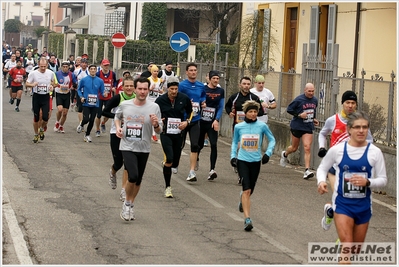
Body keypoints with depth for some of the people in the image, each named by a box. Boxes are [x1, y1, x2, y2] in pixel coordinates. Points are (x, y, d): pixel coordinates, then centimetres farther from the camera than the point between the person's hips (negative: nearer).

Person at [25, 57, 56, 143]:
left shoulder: (50, 73, -3)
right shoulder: (33, 73, -10)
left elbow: (53, 81, 18)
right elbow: (27, 83, -2)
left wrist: (52, 86, -3)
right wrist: (32, 84, -23)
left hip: (46, 97, 1)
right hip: (36, 96, -1)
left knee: (45, 117, -8)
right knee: (36, 117, 5)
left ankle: (42, 129, 23)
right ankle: (36, 134, 24)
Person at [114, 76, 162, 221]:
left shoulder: (154, 107, -5)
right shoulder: (124, 105, -3)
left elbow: (159, 131, -1)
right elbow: (117, 116, 20)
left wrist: (156, 124, -22)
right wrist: (118, 127, 1)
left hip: (144, 149, 2)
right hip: (127, 147, -2)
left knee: (138, 180, 11)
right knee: (133, 177, -19)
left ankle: (131, 206, 32)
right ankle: (127, 203, 5)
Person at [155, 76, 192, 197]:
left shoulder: (184, 99, -2)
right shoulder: (160, 100, -6)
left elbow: (190, 113, 12)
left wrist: (186, 122, -6)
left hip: (179, 133, 3)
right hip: (166, 133, -3)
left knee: (175, 163, 8)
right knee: (169, 159, -20)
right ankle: (167, 187, -7)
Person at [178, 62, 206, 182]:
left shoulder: (201, 86, 7)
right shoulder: (182, 85, -8)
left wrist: (203, 102, 4)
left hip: (195, 119, 3)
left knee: (195, 145, -7)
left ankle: (192, 172, -7)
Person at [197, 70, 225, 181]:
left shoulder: (220, 91, 6)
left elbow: (221, 107, 5)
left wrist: (216, 120, -6)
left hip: (212, 123, 1)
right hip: (201, 121, -1)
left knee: (214, 145, -12)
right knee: (200, 144, 10)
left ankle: (212, 170, -14)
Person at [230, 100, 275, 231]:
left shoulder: (262, 126, -3)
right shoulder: (239, 127, 0)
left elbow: (272, 139, 8)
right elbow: (235, 142, 15)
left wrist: (268, 153, -5)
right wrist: (233, 156, 5)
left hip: (256, 161, 1)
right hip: (242, 161, -1)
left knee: (250, 190, 12)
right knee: (247, 190, -14)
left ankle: (242, 198, 50)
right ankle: (247, 219, -15)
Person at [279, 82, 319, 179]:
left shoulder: (315, 100, 4)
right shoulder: (299, 99, -13)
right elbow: (289, 109, -8)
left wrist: (314, 119, 8)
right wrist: (299, 115, -18)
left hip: (308, 128, 3)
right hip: (297, 126, -3)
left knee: (307, 148, -11)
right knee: (294, 148, 13)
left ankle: (307, 170, -13)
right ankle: (284, 154, 48)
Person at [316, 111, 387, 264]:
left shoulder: (374, 152, -8)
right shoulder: (337, 150, -8)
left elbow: (383, 180, -3)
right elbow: (322, 168, 8)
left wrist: (367, 182, -23)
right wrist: (321, 181, -13)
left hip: (363, 205, 2)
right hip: (343, 204, -2)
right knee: (347, 246, -15)